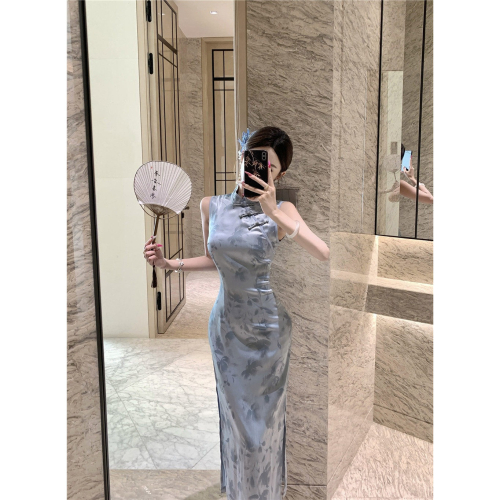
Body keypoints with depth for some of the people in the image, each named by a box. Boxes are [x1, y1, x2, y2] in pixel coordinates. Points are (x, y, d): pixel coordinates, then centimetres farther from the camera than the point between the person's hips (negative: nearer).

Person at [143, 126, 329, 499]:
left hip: (268, 328, -2)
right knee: (236, 413, 19)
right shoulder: (212, 205, -3)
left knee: (264, 414, 16)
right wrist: (169, 263, -2)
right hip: (226, 326, 3)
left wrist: (275, 214, -34)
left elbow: (323, 254, -28)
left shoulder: (282, 210, -13)